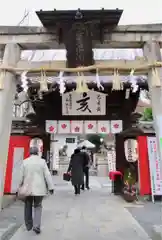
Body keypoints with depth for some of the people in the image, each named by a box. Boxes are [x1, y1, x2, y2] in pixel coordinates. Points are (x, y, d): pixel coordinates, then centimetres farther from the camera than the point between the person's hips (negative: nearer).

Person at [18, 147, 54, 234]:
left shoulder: (25, 161, -3)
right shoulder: (42, 161, -8)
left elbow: (21, 176, 2)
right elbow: (47, 175, -8)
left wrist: (20, 187, 14)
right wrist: (50, 187, -3)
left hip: (27, 188, 2)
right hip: (39, 188, -2)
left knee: (28, 206, 19)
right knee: (38, 206, 11)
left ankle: (28, 225, 31)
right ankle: (36, 226, 0)